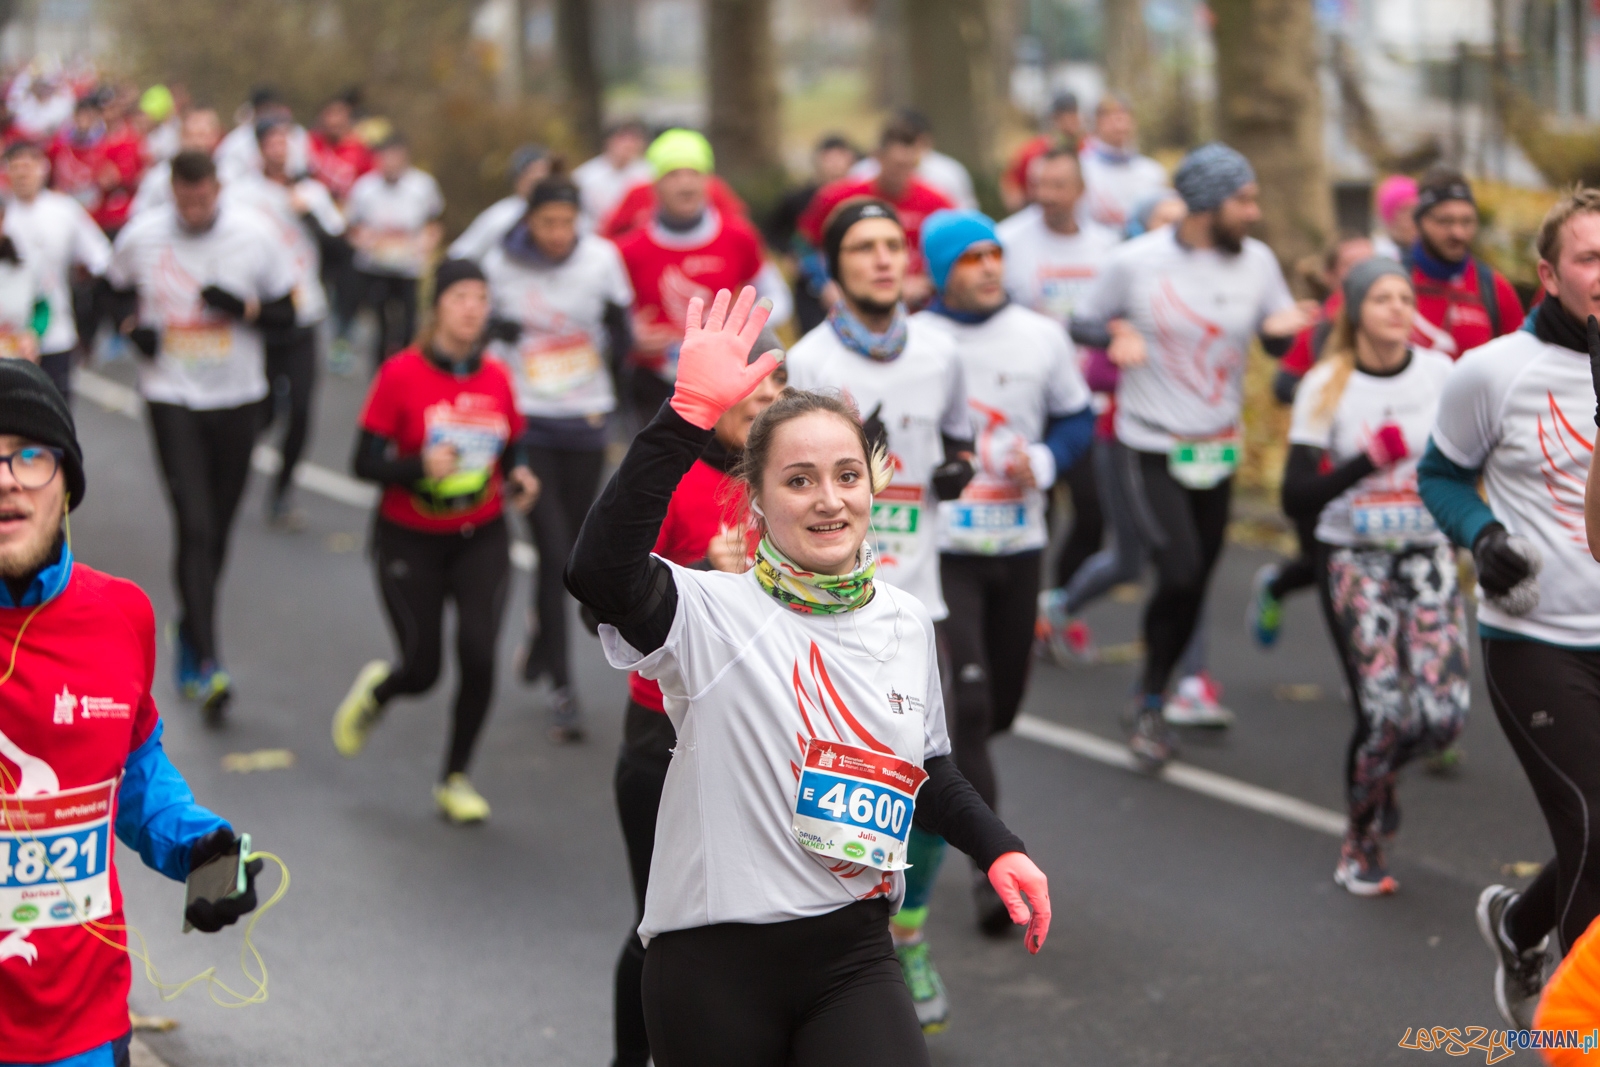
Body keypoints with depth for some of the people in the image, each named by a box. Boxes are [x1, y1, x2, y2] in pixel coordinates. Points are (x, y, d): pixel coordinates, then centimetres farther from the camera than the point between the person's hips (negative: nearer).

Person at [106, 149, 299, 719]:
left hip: (237, 396, 2)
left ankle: (190, 629, 35)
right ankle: (207, 664, -15)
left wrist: (244, 308, -18)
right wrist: (132, 324, -6)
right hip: (171, 398, -2)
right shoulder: (140, 236, -5)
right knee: (194, 527, -13)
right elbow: (119, 290, 15)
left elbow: (286, 313, 2)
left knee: (217, 529, 11)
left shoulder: (253, 235, -6)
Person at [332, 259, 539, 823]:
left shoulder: (496, 377, 1)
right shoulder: (401, 374, -11)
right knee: (422, 670, -1)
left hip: (481, 541, 3)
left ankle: (455, 779, 8)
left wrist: (519, 480, -10)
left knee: (479, 654, -13)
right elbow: (365, 463, -11)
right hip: (410, 542, -2)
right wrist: (420, 468, -28)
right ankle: (375, 690, 39)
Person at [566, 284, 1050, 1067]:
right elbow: (599, 571, -32)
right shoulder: (717, 615, -11)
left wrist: (1000, 852, 7)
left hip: (852, 956, 3)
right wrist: (688, 415, -36)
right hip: (717, 964, -3)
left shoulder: (907, 623, 7)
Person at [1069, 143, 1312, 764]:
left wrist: (1287, 328, -16)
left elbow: (1281, 342, 7)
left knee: (1195, 581, 8)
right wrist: (1116, 336, -20)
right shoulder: (1135, 262, -10)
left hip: (1219, 450, 4)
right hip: (1150, 449, -4)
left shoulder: (1257, 261, 0)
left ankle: (1153, 700, 25)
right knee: (1180, 571, -15)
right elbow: (1083, 323, 1)